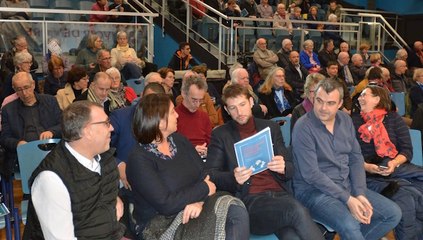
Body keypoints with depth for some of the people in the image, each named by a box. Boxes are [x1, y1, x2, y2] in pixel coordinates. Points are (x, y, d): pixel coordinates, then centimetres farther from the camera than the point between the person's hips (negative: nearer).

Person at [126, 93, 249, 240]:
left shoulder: (179, 140, 7)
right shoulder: (139, 159, -15)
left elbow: (204, 175, 3)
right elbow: (166, 204, -21)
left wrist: (198, 200, -18)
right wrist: (204, 189, -12)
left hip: (193, 209, 6)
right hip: (160, 223, -6)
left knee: (237, 212, -20)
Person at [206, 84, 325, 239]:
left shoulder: (271, 128, 17)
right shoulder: (220, 135, 9)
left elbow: (290, 168, 17)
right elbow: (210, 174, 2)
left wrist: (283, 167, -8)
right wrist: (234, 178, -18)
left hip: (279, 193, 3)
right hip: (248, 199, -2)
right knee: (297, 211, -31)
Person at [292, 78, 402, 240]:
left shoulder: (345, 120, 4)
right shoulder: (303, 127, -17)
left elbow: (356, 158, 7)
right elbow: (311, 174, -20)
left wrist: (360, 193, -8)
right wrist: (347, 199, -20)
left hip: (347, 185, 7)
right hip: (314, 191, -7)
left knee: (393, 213, 2)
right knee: (350, 225, -32)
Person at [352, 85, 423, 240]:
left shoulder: (393, 118, 13)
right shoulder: (354, 121, 9)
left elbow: (407, 150, 6)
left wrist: (394, 163, -13)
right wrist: (365, 166, -14)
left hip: (397, 167, 3)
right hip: (369, 174, -2)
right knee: (404, 199, -29)